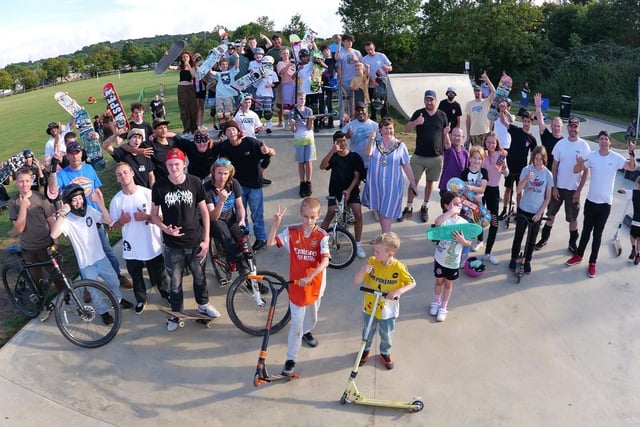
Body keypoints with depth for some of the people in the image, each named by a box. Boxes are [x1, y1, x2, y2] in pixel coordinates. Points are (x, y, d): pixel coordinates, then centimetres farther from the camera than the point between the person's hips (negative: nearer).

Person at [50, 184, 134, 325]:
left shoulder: (90, 210, -5)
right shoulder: (67, 219, -17)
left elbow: (108, 220, -13)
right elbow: (54, 235, -32)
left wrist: (100, 203, -20)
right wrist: (62, 213, -37)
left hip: (100, 257, 4)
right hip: (86, 263, -3)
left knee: (113, 280, 19)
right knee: (94, 291, 8)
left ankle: (118, 299, 46)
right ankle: (104, 311, 32)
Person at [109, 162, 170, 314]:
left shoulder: (147, 193, -12)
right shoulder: (116, 200, -4)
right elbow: (113, 225, 4)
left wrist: (147, 217, -22)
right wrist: (121, 221, -17)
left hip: (152, 244, -2)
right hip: (131, 247, 2)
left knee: (159, 273, 15)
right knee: (136, 276, 17)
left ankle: (166, 293, 40)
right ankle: (141, 299, 39)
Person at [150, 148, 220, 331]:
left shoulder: (195, 183, -10)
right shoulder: (159, 187, -11)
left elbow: (204, 211, -2)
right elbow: (154, 215, 1)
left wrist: (206, 239, -4)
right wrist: (165, 228, -19)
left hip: (196, 242, 1)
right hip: (173, 244, -1)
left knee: (199, 276, 18)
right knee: (175, 281, 13)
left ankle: (203, 305, 42)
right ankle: (175, 313, 34)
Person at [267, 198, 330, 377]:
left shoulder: (322, 235, -14)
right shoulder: (291, 232, -9)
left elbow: (325, 261, -23)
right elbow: (270, 242, -14)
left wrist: (309, 277, -34)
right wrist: (276, 223, -26)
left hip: (315, 282, 1)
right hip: (296, 283, -1)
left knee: (312, 312, 26)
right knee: (296, 323, 0)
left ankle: (306, 331, 58)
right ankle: (291, 359, 10)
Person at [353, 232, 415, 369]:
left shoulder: (398, 267, -22)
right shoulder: (371, 262, -18)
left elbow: (412, 283, -10)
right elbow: (356, 281, -17)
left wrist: (398, 291, -27)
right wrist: (362, 271, -39)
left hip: (388, 310, -1)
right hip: (369, 307, 2)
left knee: (386, 336, 21)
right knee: (368, 333, 24)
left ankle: (385, 353, 49)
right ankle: (365, 350, 52)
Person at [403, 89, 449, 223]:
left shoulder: (442, 115, 4)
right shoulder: (418, 113, -2)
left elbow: (445, 134, 11)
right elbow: (406, 129, -11)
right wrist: (416, 122, -28)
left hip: (436, 156, 2)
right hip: (419, 156, -1)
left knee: (430, 182, 12)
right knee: (413, 181, 2)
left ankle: (425, 207, 26)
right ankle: (409, 208, 14)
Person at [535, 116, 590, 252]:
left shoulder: (584, 146, -8)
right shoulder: (560, 144, -3)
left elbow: (586, 171, -6)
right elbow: (554, 167, 2)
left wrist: (579, 191, -9)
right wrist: (554, 187, -3)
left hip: (573, 189, -2)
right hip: (558, 187, 2)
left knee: (572, 218, 9)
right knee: (551, 214, 13)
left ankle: (573, 243, 26)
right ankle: (544, 238, 28)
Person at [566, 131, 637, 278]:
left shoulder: (616, 158, -8)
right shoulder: (591, 156, -5)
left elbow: (633, 167, -15)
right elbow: (576, 170, -6)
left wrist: (632, 153, -31)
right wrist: (579, 163, -29)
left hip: (605, 203, -1)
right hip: (590, 200, 1)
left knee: (597, 233, 7)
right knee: (586, 230, 14)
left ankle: (592, 263, 18)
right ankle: (578, 255, 30)